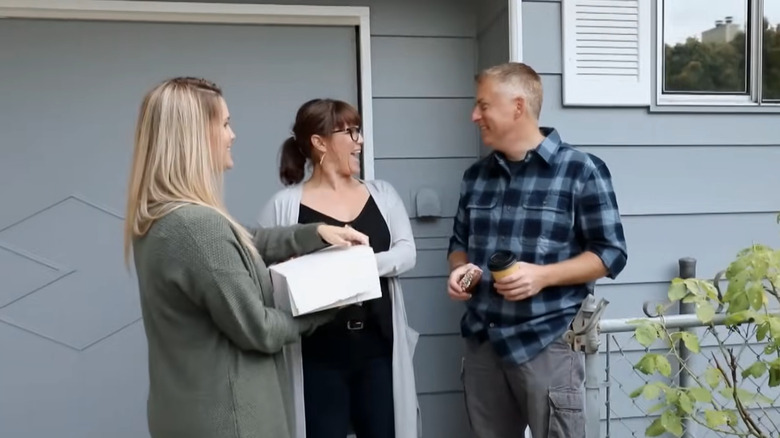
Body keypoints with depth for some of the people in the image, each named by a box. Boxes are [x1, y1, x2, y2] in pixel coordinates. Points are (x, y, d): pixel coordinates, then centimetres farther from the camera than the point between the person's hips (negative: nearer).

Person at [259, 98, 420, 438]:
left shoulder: (382, 194, 8)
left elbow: (407, 253, -1)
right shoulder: (285, 204, -4)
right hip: (318, 356, -3)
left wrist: (370, 263, -19)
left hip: (379, 349, 4)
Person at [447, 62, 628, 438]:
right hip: (481, 342, 5)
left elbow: (611, 253, -6)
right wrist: (460, 269, -4)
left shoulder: (581, 170, -7)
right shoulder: (476, 175, 10)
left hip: (546, 343, -5)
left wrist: (543, 275, -20)